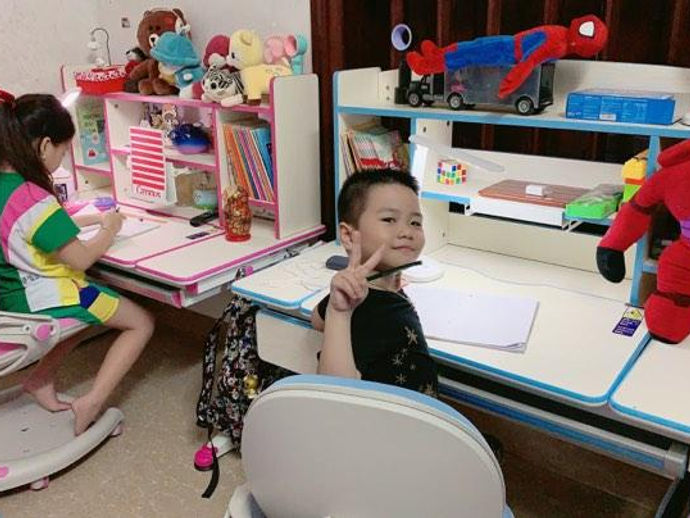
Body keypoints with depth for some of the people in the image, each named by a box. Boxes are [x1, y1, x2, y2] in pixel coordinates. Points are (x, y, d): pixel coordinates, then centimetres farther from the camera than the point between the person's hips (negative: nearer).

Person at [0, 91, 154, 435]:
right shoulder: (33, 200, -29)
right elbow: (81, 259, -21)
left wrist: (91, 219, 11)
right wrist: (109, 229, -4)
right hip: (45, 300, -9)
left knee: (92, 304, 34)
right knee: (141, 323, 4)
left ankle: (41, 379, 25)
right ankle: (91, 403, -3)